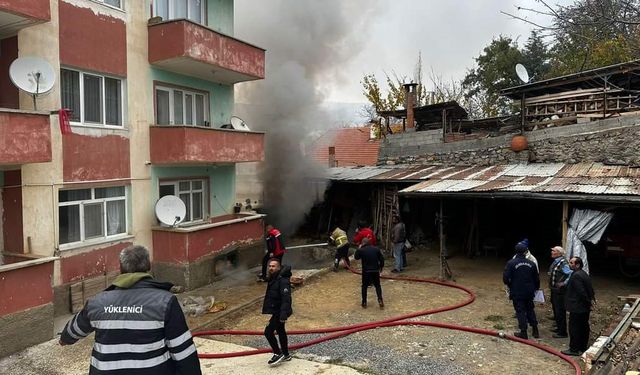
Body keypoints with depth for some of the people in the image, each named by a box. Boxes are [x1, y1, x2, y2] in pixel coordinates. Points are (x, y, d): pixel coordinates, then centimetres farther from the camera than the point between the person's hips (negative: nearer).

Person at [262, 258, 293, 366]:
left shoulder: (283, 280, -23)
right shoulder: (272, 279, 9)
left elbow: (286, 298, -30)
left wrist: (284, 314, -35)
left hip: (279, 312, -10)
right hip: (276, 311, 10)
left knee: (268, 331, -9)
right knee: (281, 332, 19)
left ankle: (278, 354, 5)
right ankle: (286, 355, 32)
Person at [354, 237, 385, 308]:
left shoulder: (361, 250, -8)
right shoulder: (376, 249, 1)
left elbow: (356, 257, 8)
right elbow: (382, 259, 4)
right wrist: (381, 267, 17)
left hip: (366, 271, -2)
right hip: (375, 271, 2)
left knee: (364, 286, 14)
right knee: (377, 285, 16)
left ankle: (364, 303, 16)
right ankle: (380, 300, 1)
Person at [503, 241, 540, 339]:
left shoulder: (511, 263, -14)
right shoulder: (531, 264, 1)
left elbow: (505, 278, -15)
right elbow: (536, 279, 9)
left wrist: (510, 285, 4)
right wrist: (536, 288, 26)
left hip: (517, 292, -4)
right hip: (529, 292, 5)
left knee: (520, 311, 2)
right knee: (530, 309, 19)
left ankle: (523, 332, 4)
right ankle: (535, 330, 24)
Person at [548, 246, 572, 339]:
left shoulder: (563, 263, -19)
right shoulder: (555, 262, 10)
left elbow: (571, 274, -26)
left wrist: (564, 283, -23)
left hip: (559, 291, -10)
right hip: (554, 290, 10)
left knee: (560, 311, -2)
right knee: (555, 309, 22)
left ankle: (562, 332, 6)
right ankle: (558, 327, 37)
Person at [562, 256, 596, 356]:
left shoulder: (576, 276, -22)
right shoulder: (584, 274, 11)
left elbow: (581, 292, -24)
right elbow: (590, 289, 16)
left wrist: (588, 301, -13)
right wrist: (592, 299, 10)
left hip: (577, 308, -10)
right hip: (585, 308, 10)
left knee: (574, 328, -2)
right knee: (584, 327, 17)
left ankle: (574, 349, 4)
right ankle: (583, 347, 27)